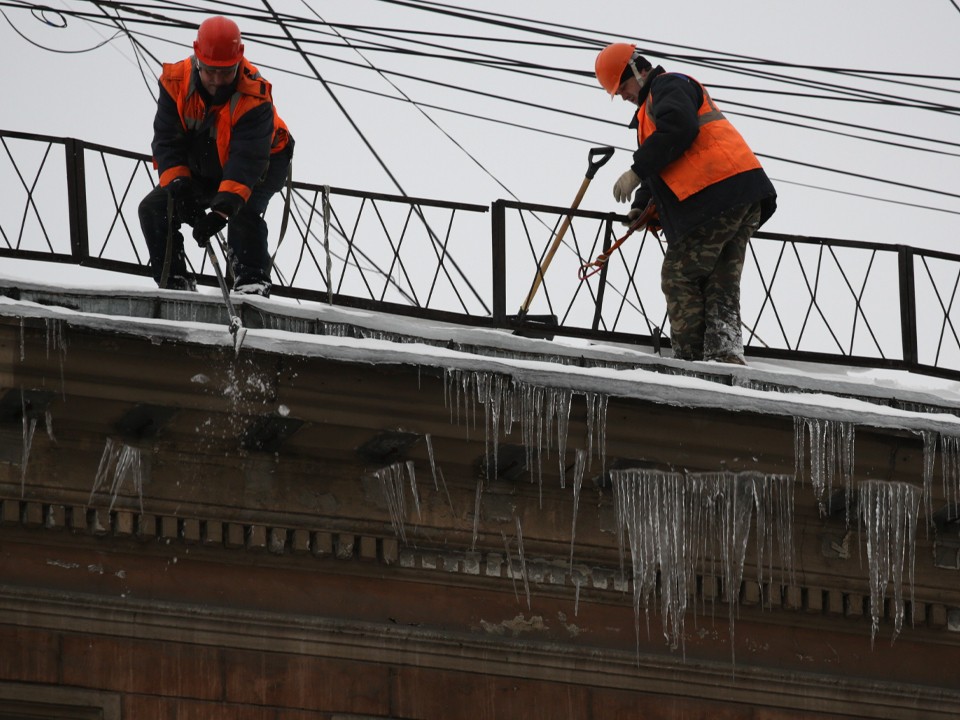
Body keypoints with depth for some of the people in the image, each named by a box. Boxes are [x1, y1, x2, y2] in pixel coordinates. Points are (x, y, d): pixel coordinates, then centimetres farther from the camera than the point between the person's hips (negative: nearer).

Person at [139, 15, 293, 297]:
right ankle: (175, 281, 1)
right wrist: (178, 185, -35)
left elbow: (247, 160, -40)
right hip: (201, 170, 5)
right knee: (153, 208, -8)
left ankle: (253, 281, -24)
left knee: (243, 211, -34)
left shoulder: (254, 97, -34)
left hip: (262, 166, -5)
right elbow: (167, 141, -19)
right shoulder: (175, 81, -22)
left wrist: (223, 208, -51)